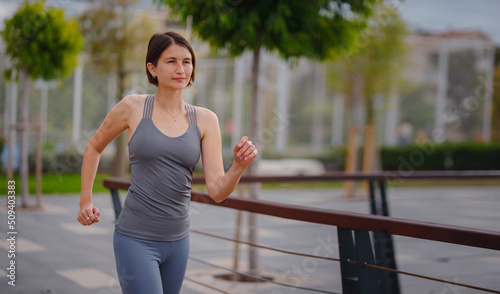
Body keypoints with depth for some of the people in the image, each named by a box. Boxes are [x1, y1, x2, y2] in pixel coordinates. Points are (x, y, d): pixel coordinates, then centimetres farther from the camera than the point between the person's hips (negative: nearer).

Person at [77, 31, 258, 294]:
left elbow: (217, 191, -6)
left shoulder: (205, 120, 0)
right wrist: (85, 200, 9)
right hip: (136, 240, -4)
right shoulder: (132, 108, -5)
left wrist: (239, 166, -24)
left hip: (177, 241, 4)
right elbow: (94, 147, 13)